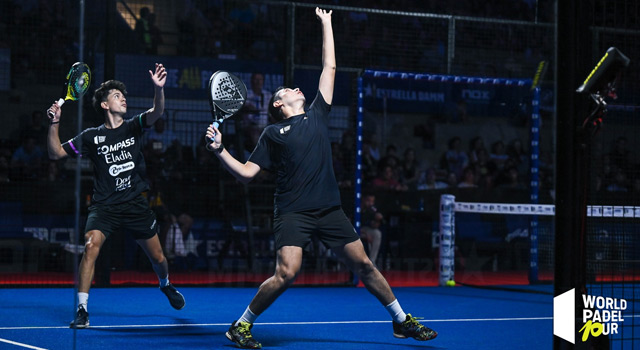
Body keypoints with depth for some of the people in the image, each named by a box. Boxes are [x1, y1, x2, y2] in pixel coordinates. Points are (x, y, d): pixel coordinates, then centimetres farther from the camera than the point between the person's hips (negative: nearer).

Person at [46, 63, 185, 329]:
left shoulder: (133, 127, 4)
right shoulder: (91, 137, 2)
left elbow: (156, 112, -15)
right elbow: (56, 153, 2)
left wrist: (159, 88, -36)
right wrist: (54, 123, -13)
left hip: (136, 204, 2)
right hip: (104, 206, -2)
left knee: (157, 257, 12)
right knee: (91, 246, -27)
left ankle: (166, 285, 48)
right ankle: (82, 310, -21)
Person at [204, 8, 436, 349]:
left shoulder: (316, 114, 16)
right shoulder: (272, 133, 7)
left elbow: (329, 67, 22)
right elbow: (246, 173, 4)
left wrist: (326, 23, 25)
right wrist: (219, 150, -9)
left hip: (329, 209, 4)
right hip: (293, 212, -4)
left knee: (364, 265, 7)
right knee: (287, 273, -19)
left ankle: (402, 321, 20)